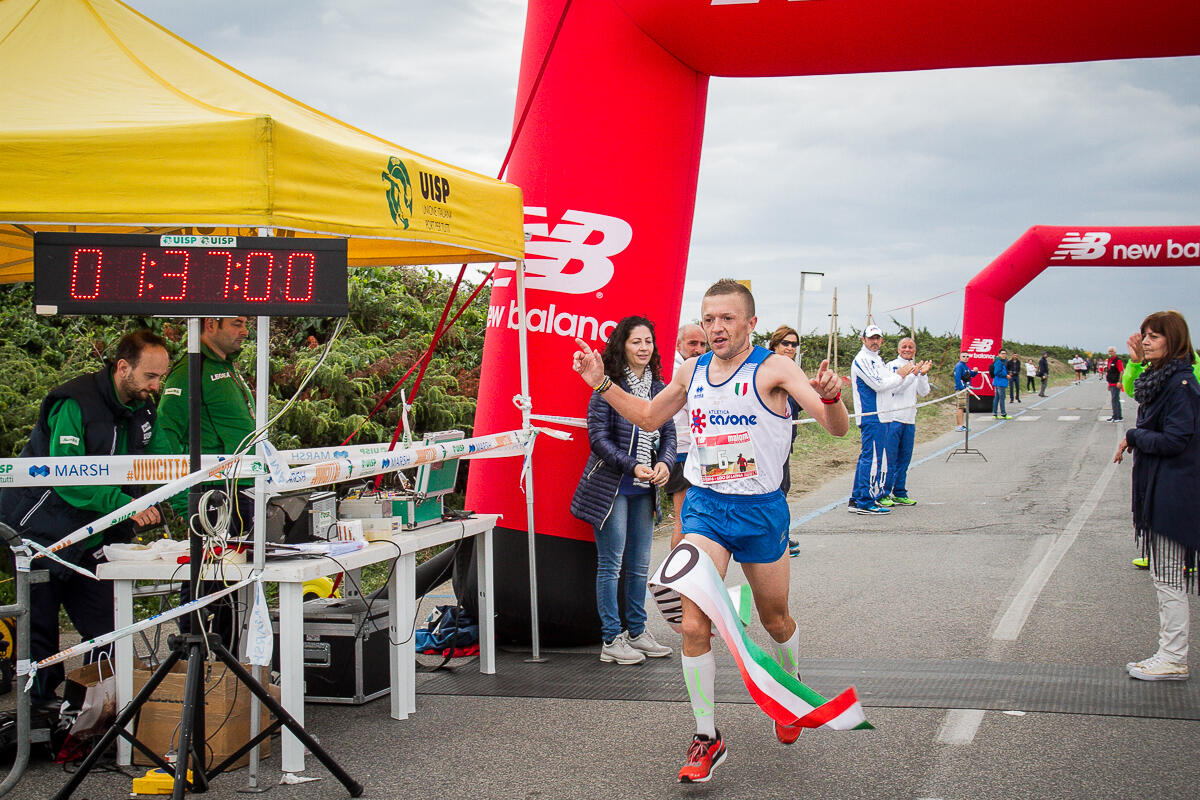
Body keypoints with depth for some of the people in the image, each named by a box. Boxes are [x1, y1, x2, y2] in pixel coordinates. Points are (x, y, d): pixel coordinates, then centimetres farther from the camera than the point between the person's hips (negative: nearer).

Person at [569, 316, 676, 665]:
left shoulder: (658, 387, 10)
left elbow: (669, 432, 12)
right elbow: (598, 436, -12)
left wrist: (665, 462, -8)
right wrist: (631, 466, -20)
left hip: (644, 490, 6)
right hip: (611, 486, -6)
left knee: (640, 565, 12)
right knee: (611, 564, -2)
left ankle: (636, 632, 24)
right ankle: (611, 640, 5)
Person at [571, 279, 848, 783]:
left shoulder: (773, 369, -11)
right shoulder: (692, 372, 3)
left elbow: (837, 428, -20)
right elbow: (648, 417, 21)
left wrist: (830, 396, -42)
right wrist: (602, 384, 9)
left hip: (761, 509, -2)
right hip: (704, 506, 3)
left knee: (775, 620, 16)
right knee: (694, 625, -10)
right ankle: (707, 737, 4)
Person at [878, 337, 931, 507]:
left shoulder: (917, 367, 15)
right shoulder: (891, 366, -1)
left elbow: (923, 392, 6)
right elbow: (896, 387, -14)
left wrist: (923, 374, -9)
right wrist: (913, 374, -20)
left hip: (909, 419, 6)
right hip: (892, 418, -6)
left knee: (904, 458, 9)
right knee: (889, 458, -6)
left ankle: (900, 494, 17)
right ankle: (883, 494, -2)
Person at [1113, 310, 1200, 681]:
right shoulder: (1160, 378, 13)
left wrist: (1133, 437, -9)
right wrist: (1136, 440, 2)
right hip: (1157, 492, 10)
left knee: (1169, 580, -3)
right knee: (1165, 579, 14)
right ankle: (1169, 654, 21)